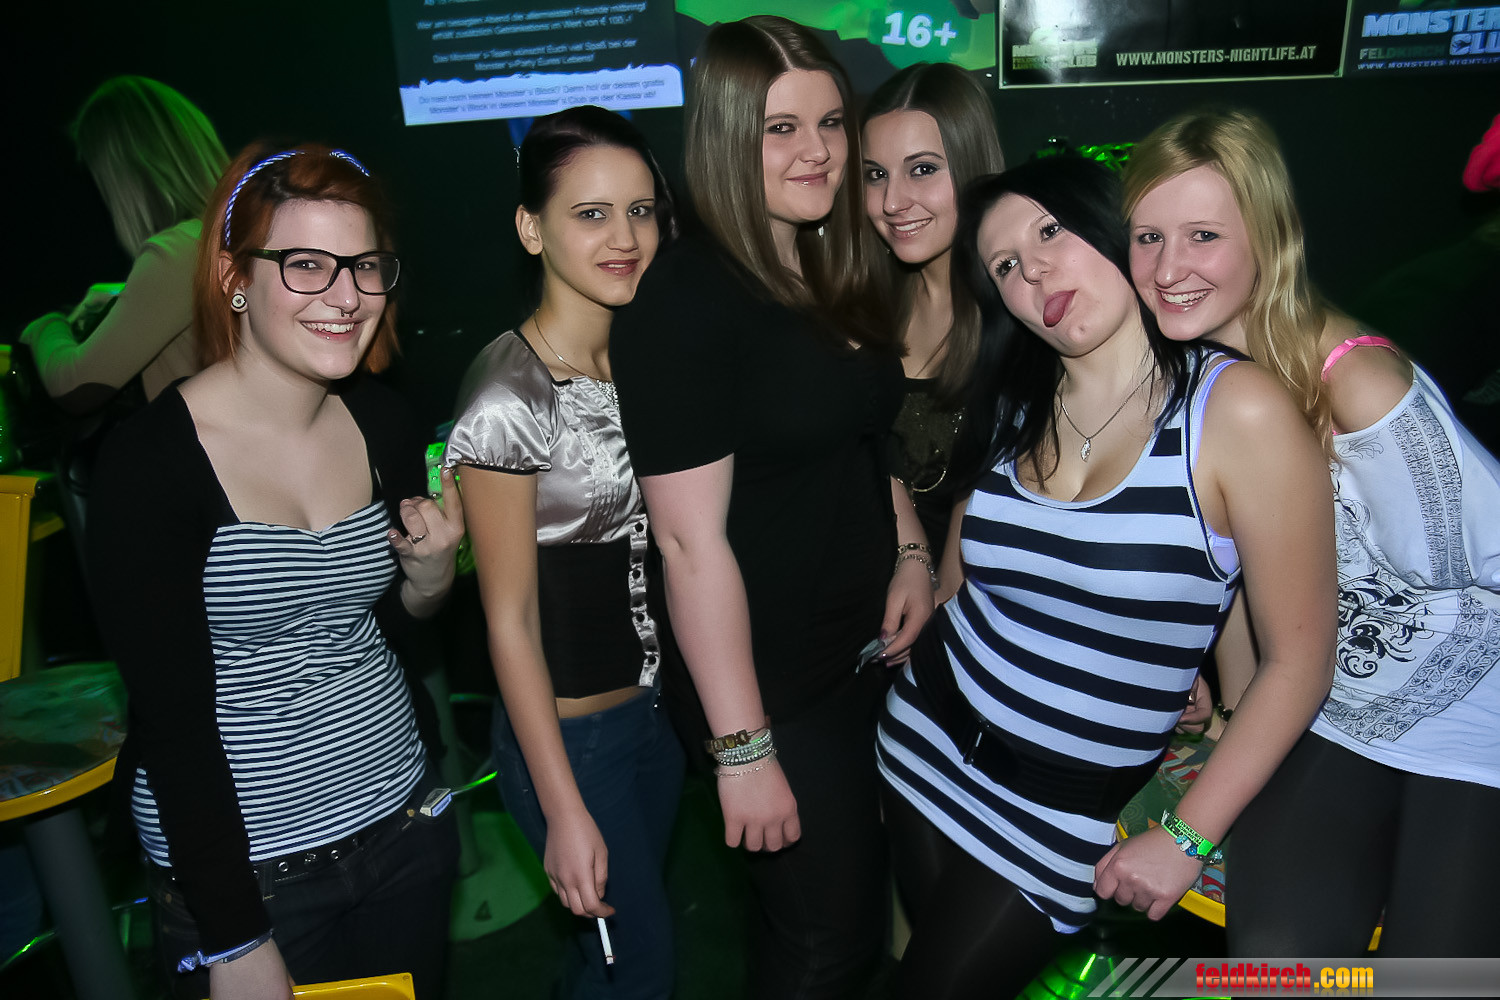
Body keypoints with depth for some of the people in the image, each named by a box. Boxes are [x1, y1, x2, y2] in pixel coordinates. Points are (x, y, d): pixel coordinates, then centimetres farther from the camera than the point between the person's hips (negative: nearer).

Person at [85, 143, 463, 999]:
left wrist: (430, 571, -11)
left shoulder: (383, 424, -2)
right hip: (237, 863, -5)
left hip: (403, 825, 5)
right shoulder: (152, 461, -17)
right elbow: (173, 720, -16)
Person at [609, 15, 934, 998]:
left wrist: (912, 552, 4)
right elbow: (693, 542, -22)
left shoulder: (835, 276, 5)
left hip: (869, 654, 8)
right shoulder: (685, 301, -20)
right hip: (772, 688, -8)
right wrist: (741, 750, -19)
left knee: (866, 905, 24)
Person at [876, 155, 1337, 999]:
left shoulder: (1238, 408, -18)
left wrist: (1188, 840, -12)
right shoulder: (1019, 407, -2)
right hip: (930, 736, 5)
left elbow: (1298, 660, -14)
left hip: (1067, 802, -4)